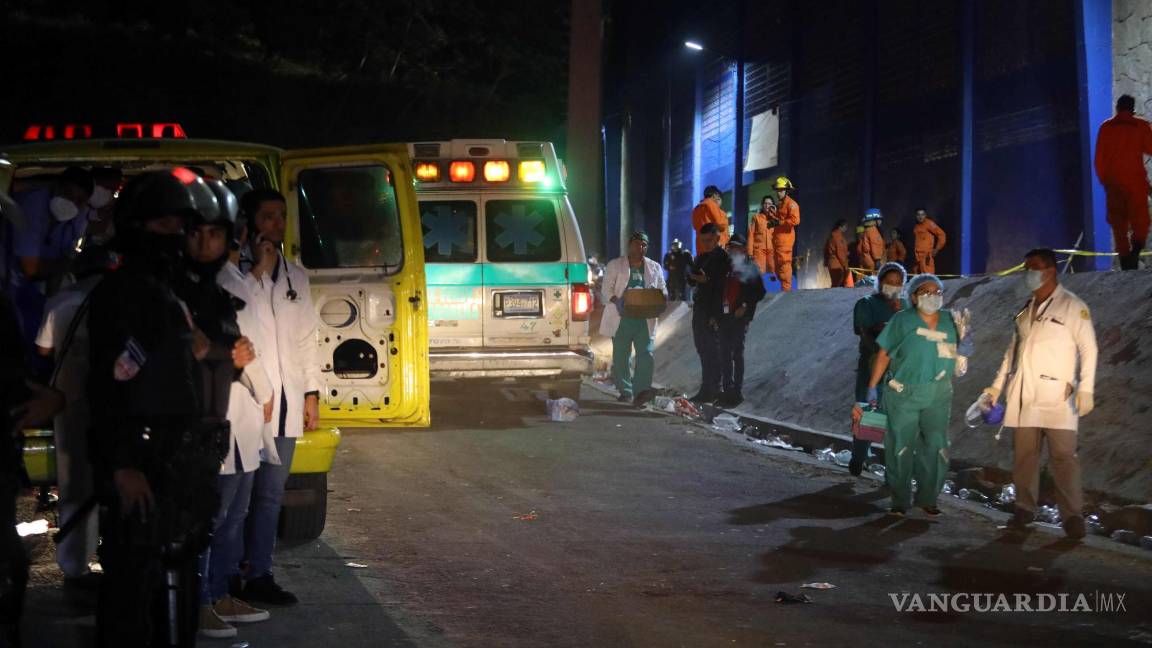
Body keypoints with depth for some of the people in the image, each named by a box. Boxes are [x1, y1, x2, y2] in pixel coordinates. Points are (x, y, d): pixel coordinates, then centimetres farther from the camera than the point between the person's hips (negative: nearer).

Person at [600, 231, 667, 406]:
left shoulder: (654, 267, 15)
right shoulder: (615, 265, 7)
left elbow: (663, 290, 17)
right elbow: (607, 289, 0)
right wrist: (617, 301, -20)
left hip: (645, 318, 1)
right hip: (622, 318, -1)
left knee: (646, 354, -11)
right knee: (621, 356, 1)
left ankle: (642, 390, -16)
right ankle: (625, 391, 8)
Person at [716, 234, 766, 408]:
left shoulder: (751, 268, 2)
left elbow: (760, 292, -2)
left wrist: (745, 307, -11)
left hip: (741, 315, -5)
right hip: (725, 315, 5)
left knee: (737, 352, -7)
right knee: (725, 353, 4)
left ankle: (737, 392, -5)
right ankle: (726, 390, 10)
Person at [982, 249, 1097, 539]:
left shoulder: (1073, 306, -1)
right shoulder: (1026, 310, 17)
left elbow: (1088, 349, -5)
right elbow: (1013, 349, 23)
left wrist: (1085, 388, -13)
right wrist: (997, 386, 20)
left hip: (1057, 397, -6)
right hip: (1024, 396, 6)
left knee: (1064, 455, -8)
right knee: (1024, 453, 5)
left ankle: (1072, 515, -6)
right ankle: (1025, 509, 14)